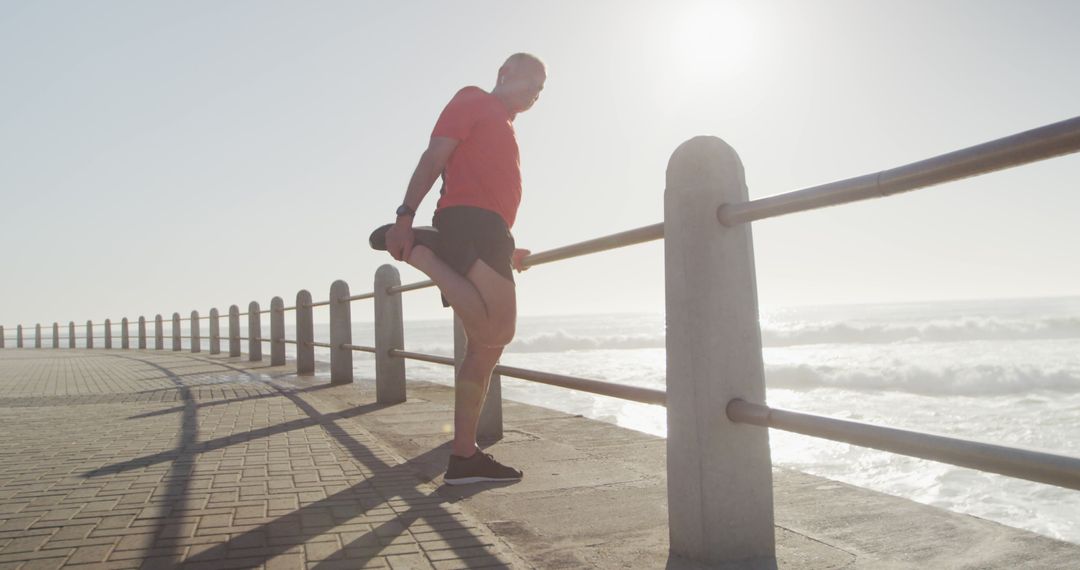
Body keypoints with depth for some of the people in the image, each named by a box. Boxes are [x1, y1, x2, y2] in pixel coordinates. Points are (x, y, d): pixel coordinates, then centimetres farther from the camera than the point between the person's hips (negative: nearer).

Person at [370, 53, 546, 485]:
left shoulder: (503, 127, 36)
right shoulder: (473, 100, 10)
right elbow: (434, 156, -4)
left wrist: (506, 250, 29)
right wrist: (406, 215, -17)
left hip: (486, 231, 10)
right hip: (467, 221, -10)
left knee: (486, 346, 3)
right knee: (495, 332, -27)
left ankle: (464, 458, 5)